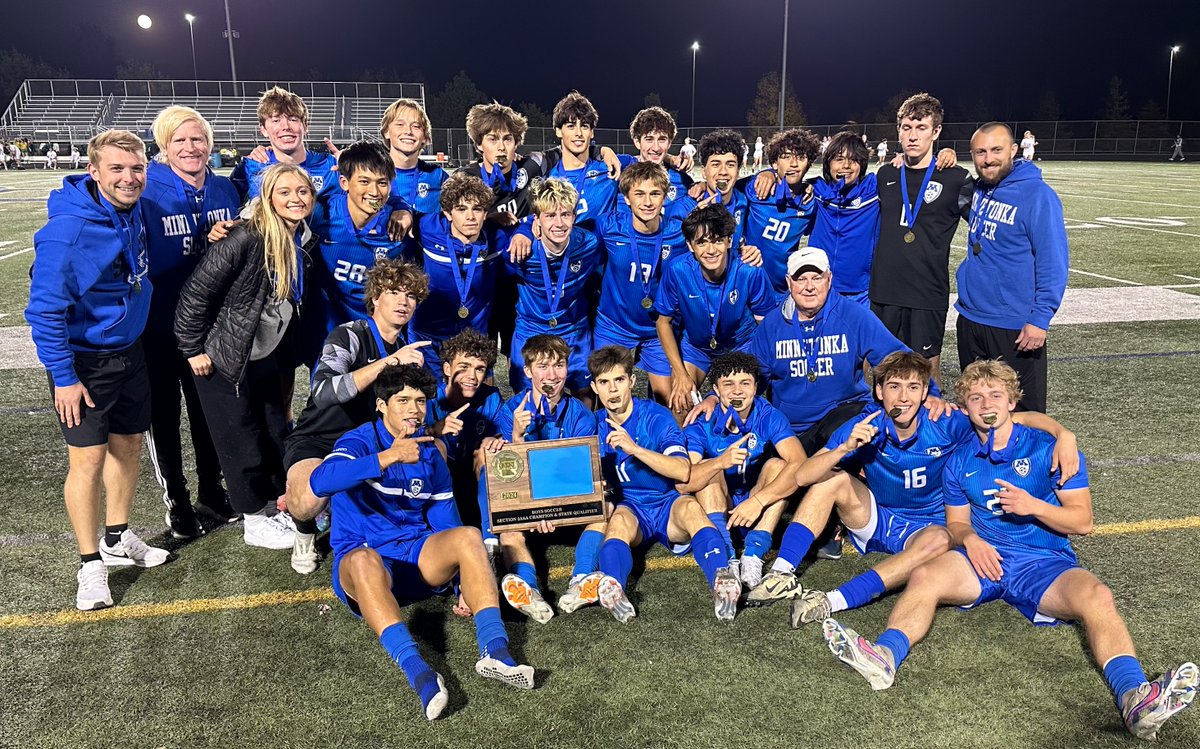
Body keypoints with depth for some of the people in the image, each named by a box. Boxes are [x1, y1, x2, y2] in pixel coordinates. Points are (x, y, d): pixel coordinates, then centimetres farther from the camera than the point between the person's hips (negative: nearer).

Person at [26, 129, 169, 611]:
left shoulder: (134, 212, -3)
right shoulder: (67, 231, -25)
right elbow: (45, 309, -20)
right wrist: (63, 378, -18)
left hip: (129, 351, 7)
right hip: (84, 361, -7)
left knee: (128, 445, 16)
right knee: (88, 460, -2)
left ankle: (117, 539, 34)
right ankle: (91, 564, 14)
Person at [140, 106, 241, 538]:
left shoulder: (225, 190, 0)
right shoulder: (146, 193, -15)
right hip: (159, 325, -4)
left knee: (208, 408, 18)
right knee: (164, 414, 11)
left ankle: (211, 492, 36)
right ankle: (177, 500, 28)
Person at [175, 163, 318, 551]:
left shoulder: (304, 242, 0)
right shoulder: (246, 239, -23)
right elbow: (196, 292, -20)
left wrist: (288, 361, 13)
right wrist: (194, 350, -15)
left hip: (267, 358, 7)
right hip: (224, 361, -7)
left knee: (277, 435, 16)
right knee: (242, 443, 5)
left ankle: (281, 509, 34)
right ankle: (254, 523, 22)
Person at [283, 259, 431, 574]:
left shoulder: (408, 350, 6)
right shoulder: (349, 335, -16)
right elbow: (323, 392, -35)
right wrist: (389, 362, -39)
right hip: (316, 442, -6)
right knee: (310, 501, -38)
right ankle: (305, 533, 4)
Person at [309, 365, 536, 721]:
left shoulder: (429, 454, 13)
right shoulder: (360, 441, -4)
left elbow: (447, 524, 15)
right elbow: (321, 482, -27)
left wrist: (467, 587, 6)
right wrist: (389, 457, -37)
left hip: (417, 559, 4)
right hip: (362, 563, -4)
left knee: (468, 535, -23)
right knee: (365, 557, -39)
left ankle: (493, 650, -35)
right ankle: (416, 670, -50)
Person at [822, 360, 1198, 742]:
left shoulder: (1048, 448, 5)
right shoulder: (959, 462, 15)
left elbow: (1082, 521, 3)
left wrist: (1034, 506, -16)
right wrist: (969, 539, -7)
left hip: (1044, 562, -2)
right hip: (982, 557, 2)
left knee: (1096, 597, -32)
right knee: (924, 576, -27)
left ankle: (1136, 700, -48)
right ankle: (884, 656, -46)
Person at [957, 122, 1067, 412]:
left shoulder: (1038, 195, -15)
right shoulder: (977, 189, 6)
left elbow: (1053, 265, -16)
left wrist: (1040, 319, -20)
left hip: (1015, 328, -7)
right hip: (970, 319, 7)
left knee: (1022, 411, 4)